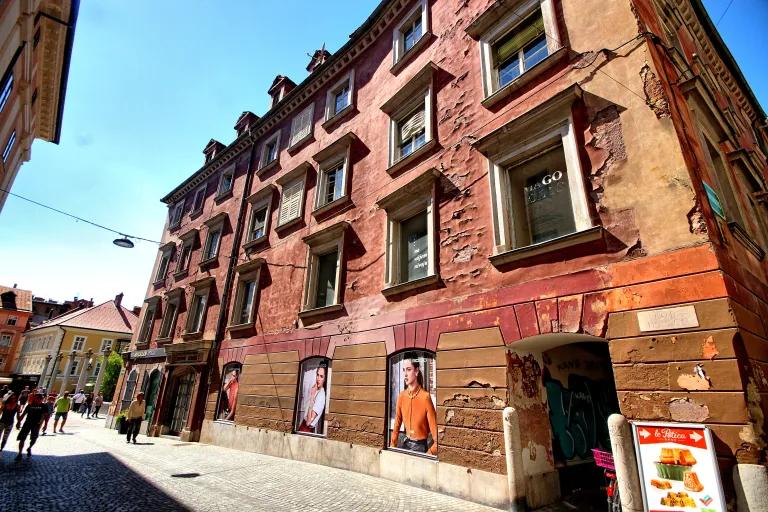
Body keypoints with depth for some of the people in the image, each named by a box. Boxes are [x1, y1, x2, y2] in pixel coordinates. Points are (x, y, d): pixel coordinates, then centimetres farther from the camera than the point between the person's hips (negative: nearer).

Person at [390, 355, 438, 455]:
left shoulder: (425, 397, -19)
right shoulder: (402, 396, -1)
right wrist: (392, 448, 0)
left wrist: (427, 456, -22)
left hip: (420, 446, -5)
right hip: (406, 444, 5)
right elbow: (397, 426, 7)